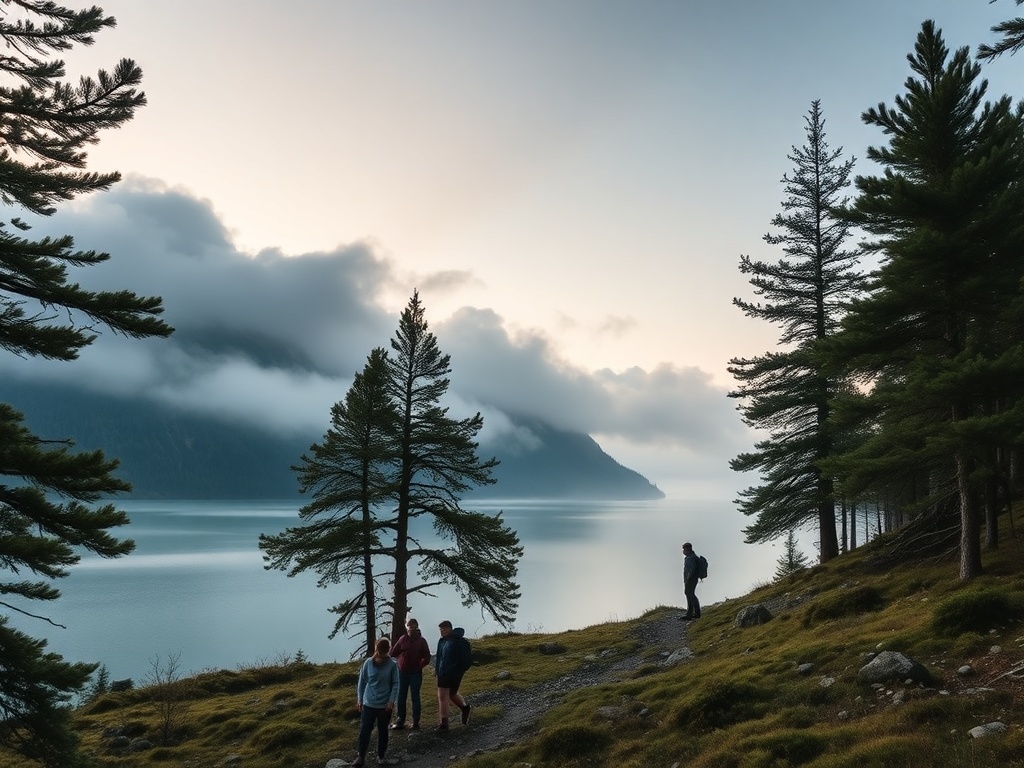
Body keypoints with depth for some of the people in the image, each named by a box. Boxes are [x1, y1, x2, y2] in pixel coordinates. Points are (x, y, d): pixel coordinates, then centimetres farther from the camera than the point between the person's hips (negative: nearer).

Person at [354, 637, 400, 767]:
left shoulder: (392, 664, -9)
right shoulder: (368, 663, -5)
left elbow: (395, 684, -5)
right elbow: (362, 681, 3)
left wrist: (392, 701, -11)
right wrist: (359, 699, 2)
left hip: (385, 705, -1)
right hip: (368, 703, 1)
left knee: (383, 731, 12)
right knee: (364, 730, 2)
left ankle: (381, 756, 26)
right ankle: (361, 756, 13)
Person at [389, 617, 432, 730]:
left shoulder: (421, 641, -6)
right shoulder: (403, 639, 0)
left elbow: (427, 658, -5)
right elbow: (393, 653, 4)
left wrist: (419, 666, -10)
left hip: (415, 673, -3)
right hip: (402, 672, 3)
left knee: (415, 697, 5)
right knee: (401, 697, 9)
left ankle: (416, 722, 13)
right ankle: (400, 720, 19)